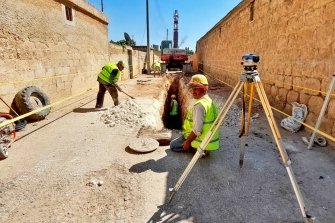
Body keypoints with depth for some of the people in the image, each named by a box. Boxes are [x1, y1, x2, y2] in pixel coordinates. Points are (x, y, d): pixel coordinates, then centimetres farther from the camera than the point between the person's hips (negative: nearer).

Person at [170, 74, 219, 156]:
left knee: (173, 145, 7)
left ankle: (198, 149, -2)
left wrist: (187, 142, -15)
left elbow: (197, 130, -29)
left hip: (202, 142, -9)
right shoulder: (209, 101, 5)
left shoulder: (199, 105, -26)